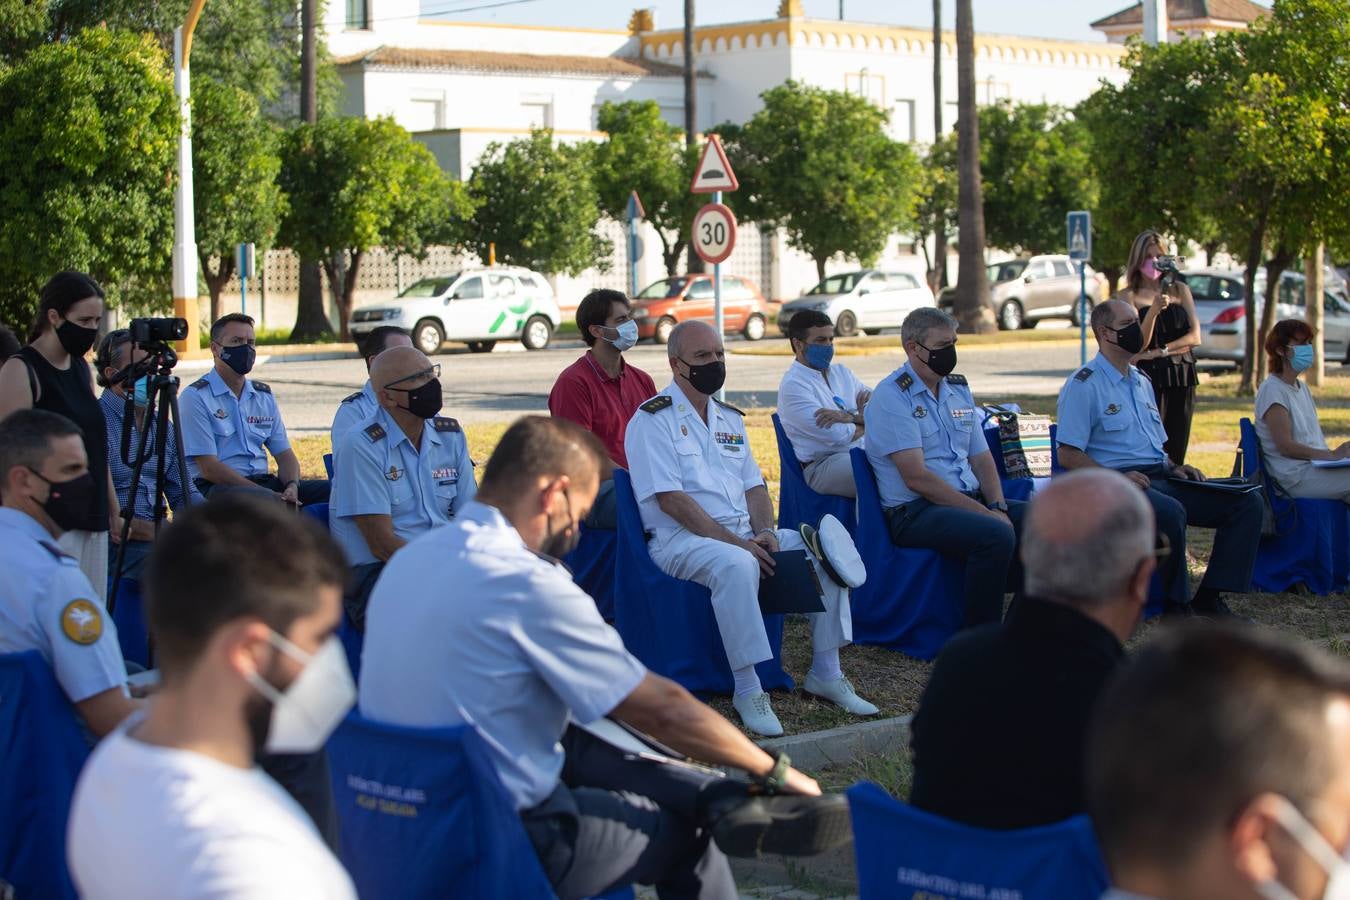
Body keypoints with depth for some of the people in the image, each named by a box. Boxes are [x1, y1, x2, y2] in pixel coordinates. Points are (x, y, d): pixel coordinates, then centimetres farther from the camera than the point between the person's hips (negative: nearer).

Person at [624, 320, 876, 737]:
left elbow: (754, 486, 16)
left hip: (744, 534, 7)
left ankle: (826, 673, -3)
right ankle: (747, 692, -31)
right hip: (681, 539, -7)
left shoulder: (729, 418, 19)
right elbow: (670, 499, -15)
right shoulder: (654, 419, -6)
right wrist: (735, 542, -20)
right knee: (737, 566, -39)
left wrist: (765, 533, -6)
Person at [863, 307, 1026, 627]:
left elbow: (982, 459, 16)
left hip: (971, 501, 8)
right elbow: (917, 477, -16)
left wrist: (998, 507, -5)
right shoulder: (892, 397, -9)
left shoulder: (958, 389, 16)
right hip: (915, 513, -8)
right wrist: (984, 513, -18)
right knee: (996, 535, -33)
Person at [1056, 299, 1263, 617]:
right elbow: (1068, 455, -10)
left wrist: (1173, 468, 9)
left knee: (1248, 502, -7)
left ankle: (1210, 597, -7)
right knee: (1170, 512, -40)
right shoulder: (1083, 385, -4)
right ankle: (1177, 604, -21)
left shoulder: (1141, 382, 24)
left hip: (1159, 478, 9)